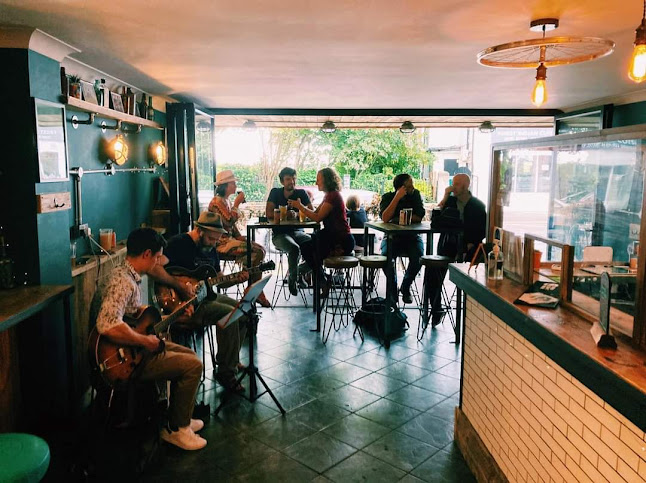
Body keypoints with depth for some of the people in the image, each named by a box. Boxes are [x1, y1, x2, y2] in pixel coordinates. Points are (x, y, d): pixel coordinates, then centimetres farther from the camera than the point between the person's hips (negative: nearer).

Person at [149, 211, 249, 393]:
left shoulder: (210, 248, 11)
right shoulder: (179, 243, -15)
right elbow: (154, 269, -28)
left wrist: (235, 280, -2)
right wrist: (180, 286, -31)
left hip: (206, 296, 9)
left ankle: (232, 360, 23)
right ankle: (226, 373, -12)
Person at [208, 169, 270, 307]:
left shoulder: (225, 200, 17)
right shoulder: (217, 201, -13)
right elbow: (230, 220, -24)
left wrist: (239, 237, 7)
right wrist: (237, 203, -12)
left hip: (229, 239, 10)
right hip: (221, 243, -10)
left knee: (260, 248, -4)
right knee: (257, 251, -22)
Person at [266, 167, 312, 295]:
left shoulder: (301, 193, 6)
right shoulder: (275, 192, 4)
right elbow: (269, 214, -6)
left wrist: (296, 214, -21)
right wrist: (286, 215, -18)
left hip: (297, 232, 3)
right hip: (280, 234, -2)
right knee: (294, 248, -34)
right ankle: (293, 279, -11)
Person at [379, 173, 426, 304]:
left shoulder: (415, 194, 3)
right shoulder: (387, 197, -2)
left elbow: (419, 217, -7)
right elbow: (385, 218, -19)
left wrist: (399, 219, -11)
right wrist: (397, 198, -21)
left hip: (412, 236, 1)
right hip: (392, 236, -1)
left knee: (418, 257, -29)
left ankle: (405, 287, -2)